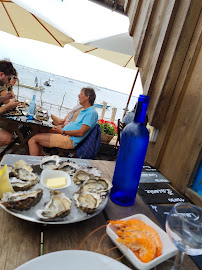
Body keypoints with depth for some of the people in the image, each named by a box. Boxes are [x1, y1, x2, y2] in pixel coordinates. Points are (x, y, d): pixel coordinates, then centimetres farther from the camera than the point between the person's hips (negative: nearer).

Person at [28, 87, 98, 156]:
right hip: (65, 135, 10)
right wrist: (60, 127, 8)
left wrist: (63, 132, -15)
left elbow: (81, 133, -21)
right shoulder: (84, 111, 19)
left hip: (69, 140, -10)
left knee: (33, 139, -10)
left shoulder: (92, 113, -13)